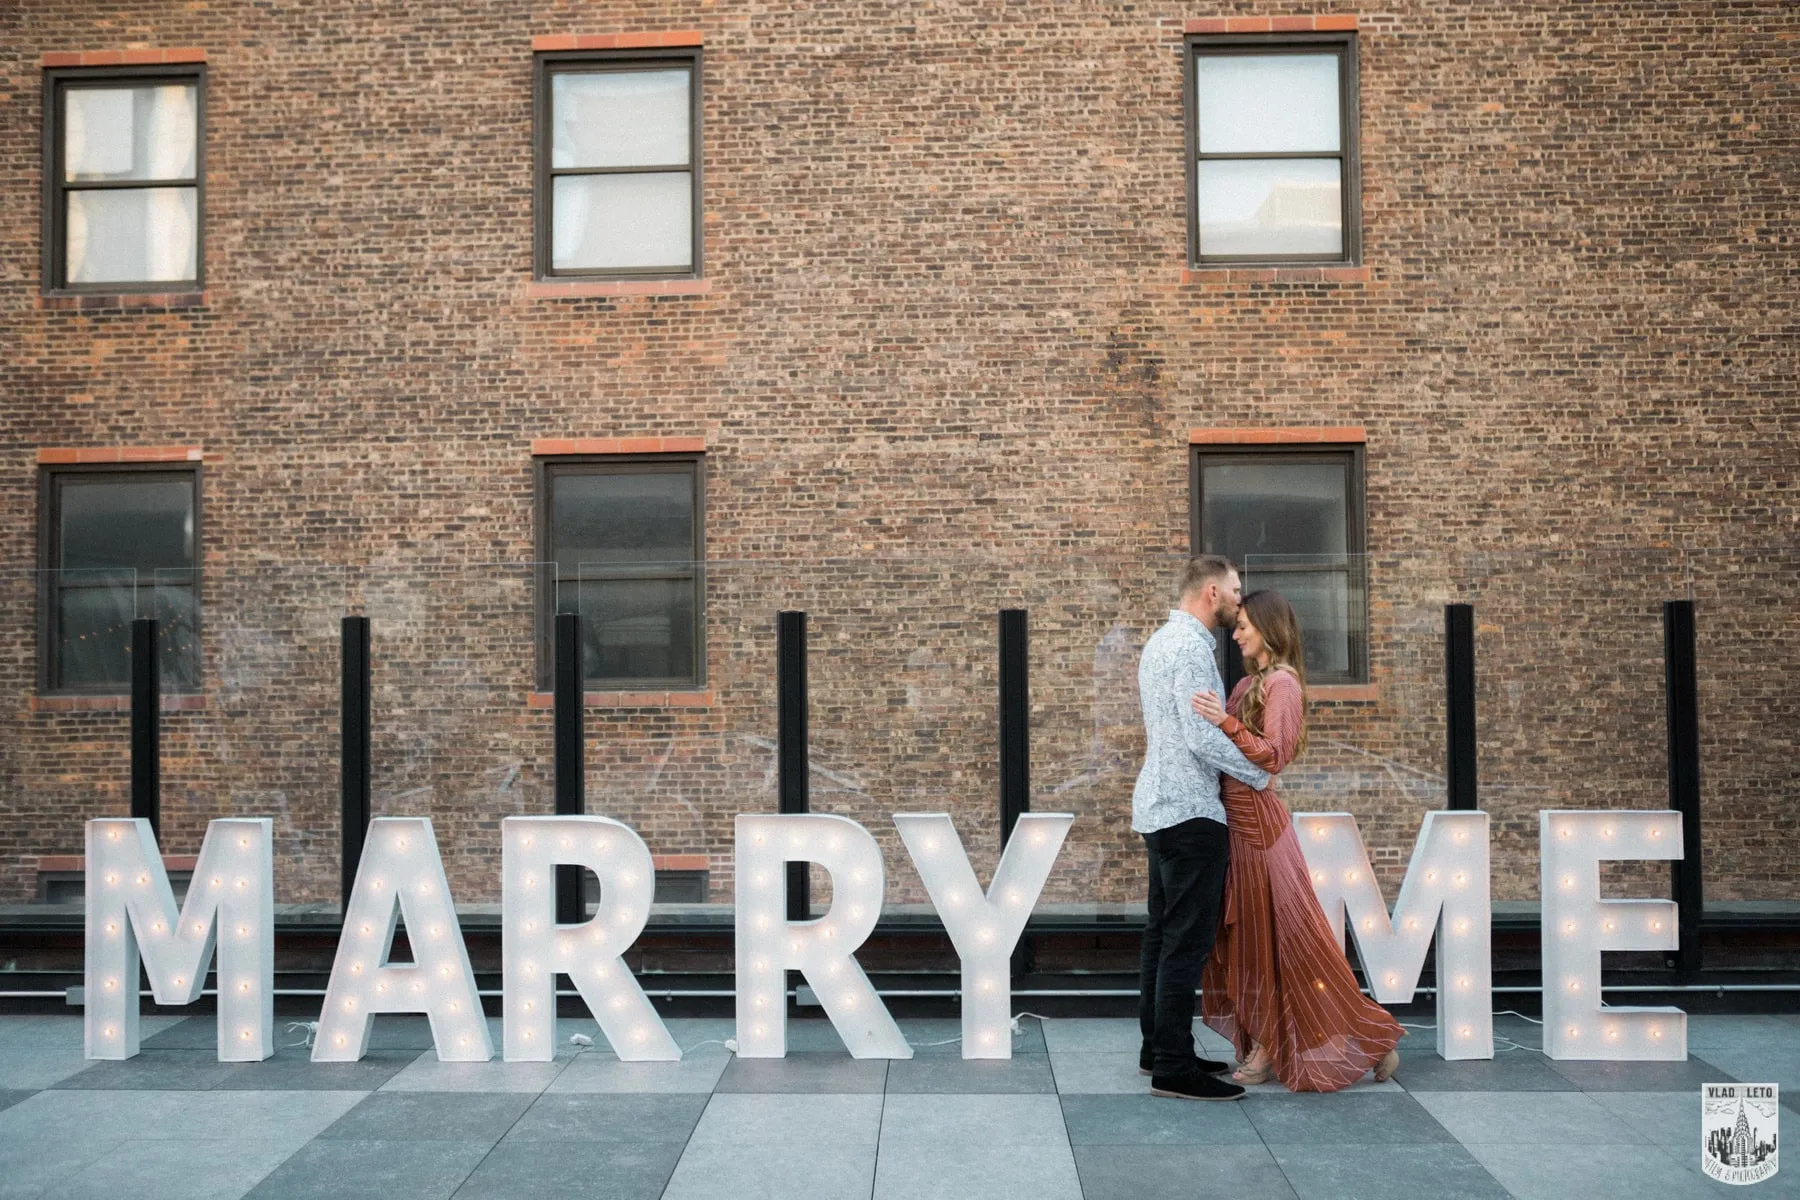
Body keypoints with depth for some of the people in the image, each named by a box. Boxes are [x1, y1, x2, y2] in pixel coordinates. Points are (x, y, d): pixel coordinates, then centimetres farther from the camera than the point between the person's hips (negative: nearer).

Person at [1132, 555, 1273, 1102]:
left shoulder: (1160, 642, 16)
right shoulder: (1191, 648, -16)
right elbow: (1204, 737, -22)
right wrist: (1260, 776, -10)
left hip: (1159, 807, 11)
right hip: (1190, 811, -11)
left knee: (1163, 933, 14)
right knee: (1187, 939, -8)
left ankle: (1158, 1050, 21)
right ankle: (1174, 1068, -5)